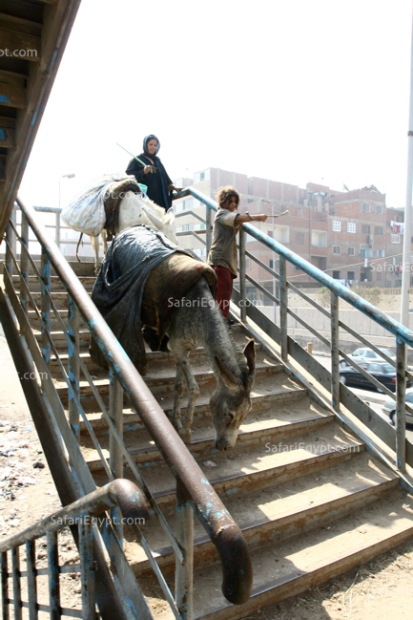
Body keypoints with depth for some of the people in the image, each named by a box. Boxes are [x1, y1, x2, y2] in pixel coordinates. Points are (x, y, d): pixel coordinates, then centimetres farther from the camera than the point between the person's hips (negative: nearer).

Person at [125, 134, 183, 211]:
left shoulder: (157, 160, 23)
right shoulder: (136, 160, 5)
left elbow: (165, 177, 25)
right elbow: (128, 176, -6)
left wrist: (174, 188, 13)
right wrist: (143, 172, -19)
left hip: (159, 197, 6)